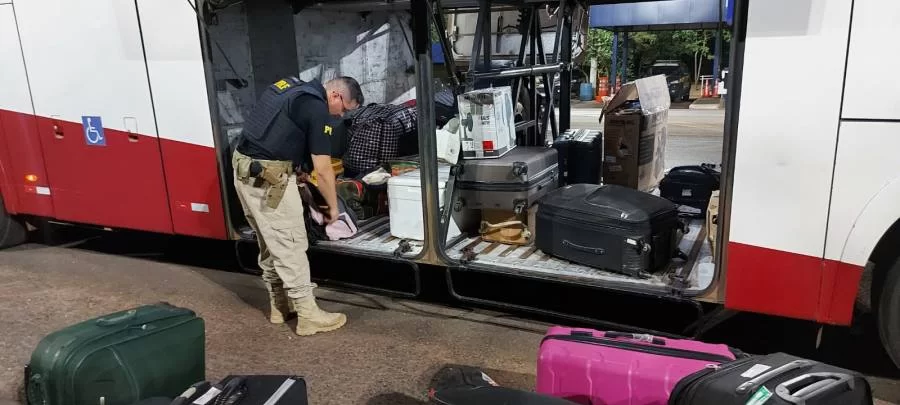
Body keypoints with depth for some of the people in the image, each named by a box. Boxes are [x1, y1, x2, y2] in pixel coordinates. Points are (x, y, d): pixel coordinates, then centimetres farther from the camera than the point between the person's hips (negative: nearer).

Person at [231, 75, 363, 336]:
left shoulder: (291, 87, 16)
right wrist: (333, 206, 3)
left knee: (270, 244, 18)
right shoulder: (317, 108, -12)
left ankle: (279, 304, 29)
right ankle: (308, 315, 6)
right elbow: (323, 170, -11)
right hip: (267, 177, -9)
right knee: (290, 246, -2)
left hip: (244, 168, 10)